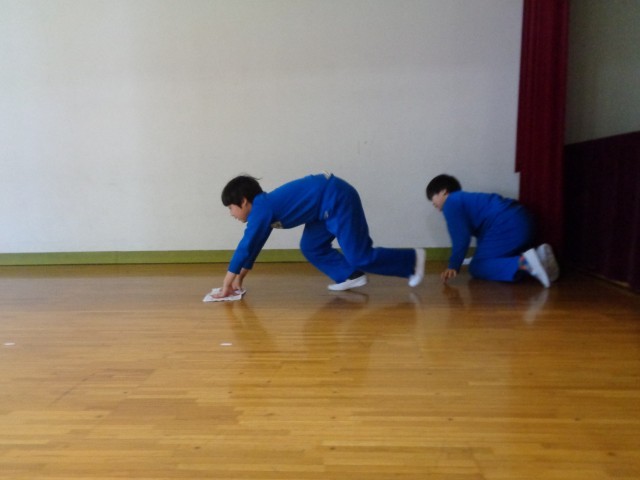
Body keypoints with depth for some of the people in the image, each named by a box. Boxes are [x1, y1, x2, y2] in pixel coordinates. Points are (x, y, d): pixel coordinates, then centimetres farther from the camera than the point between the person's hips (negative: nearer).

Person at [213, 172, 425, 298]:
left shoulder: (261, 208, -13)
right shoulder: (264, 206, 14)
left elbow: (245, 246, -15)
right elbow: (253, 247, 21)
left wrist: (226, 284, -9)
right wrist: (239, 278, 21)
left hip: (336, 198, -10)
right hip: (329, 201, 10)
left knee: (360, 256, -6)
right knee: (311, 247, 11)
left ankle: (412, 259, 8)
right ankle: (351, 276, 10)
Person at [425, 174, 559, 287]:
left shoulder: (451, 203, 3)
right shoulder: (466, 199, 30)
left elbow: (461, 237, -9)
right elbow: (482, 230, 35)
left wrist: (453, 266, -6)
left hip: (507, 227, -10)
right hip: (523, 222, 10)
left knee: (477, 267, -2)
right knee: (499, 260, 25)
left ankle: (523, 263, -21)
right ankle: (537, 255, 6)